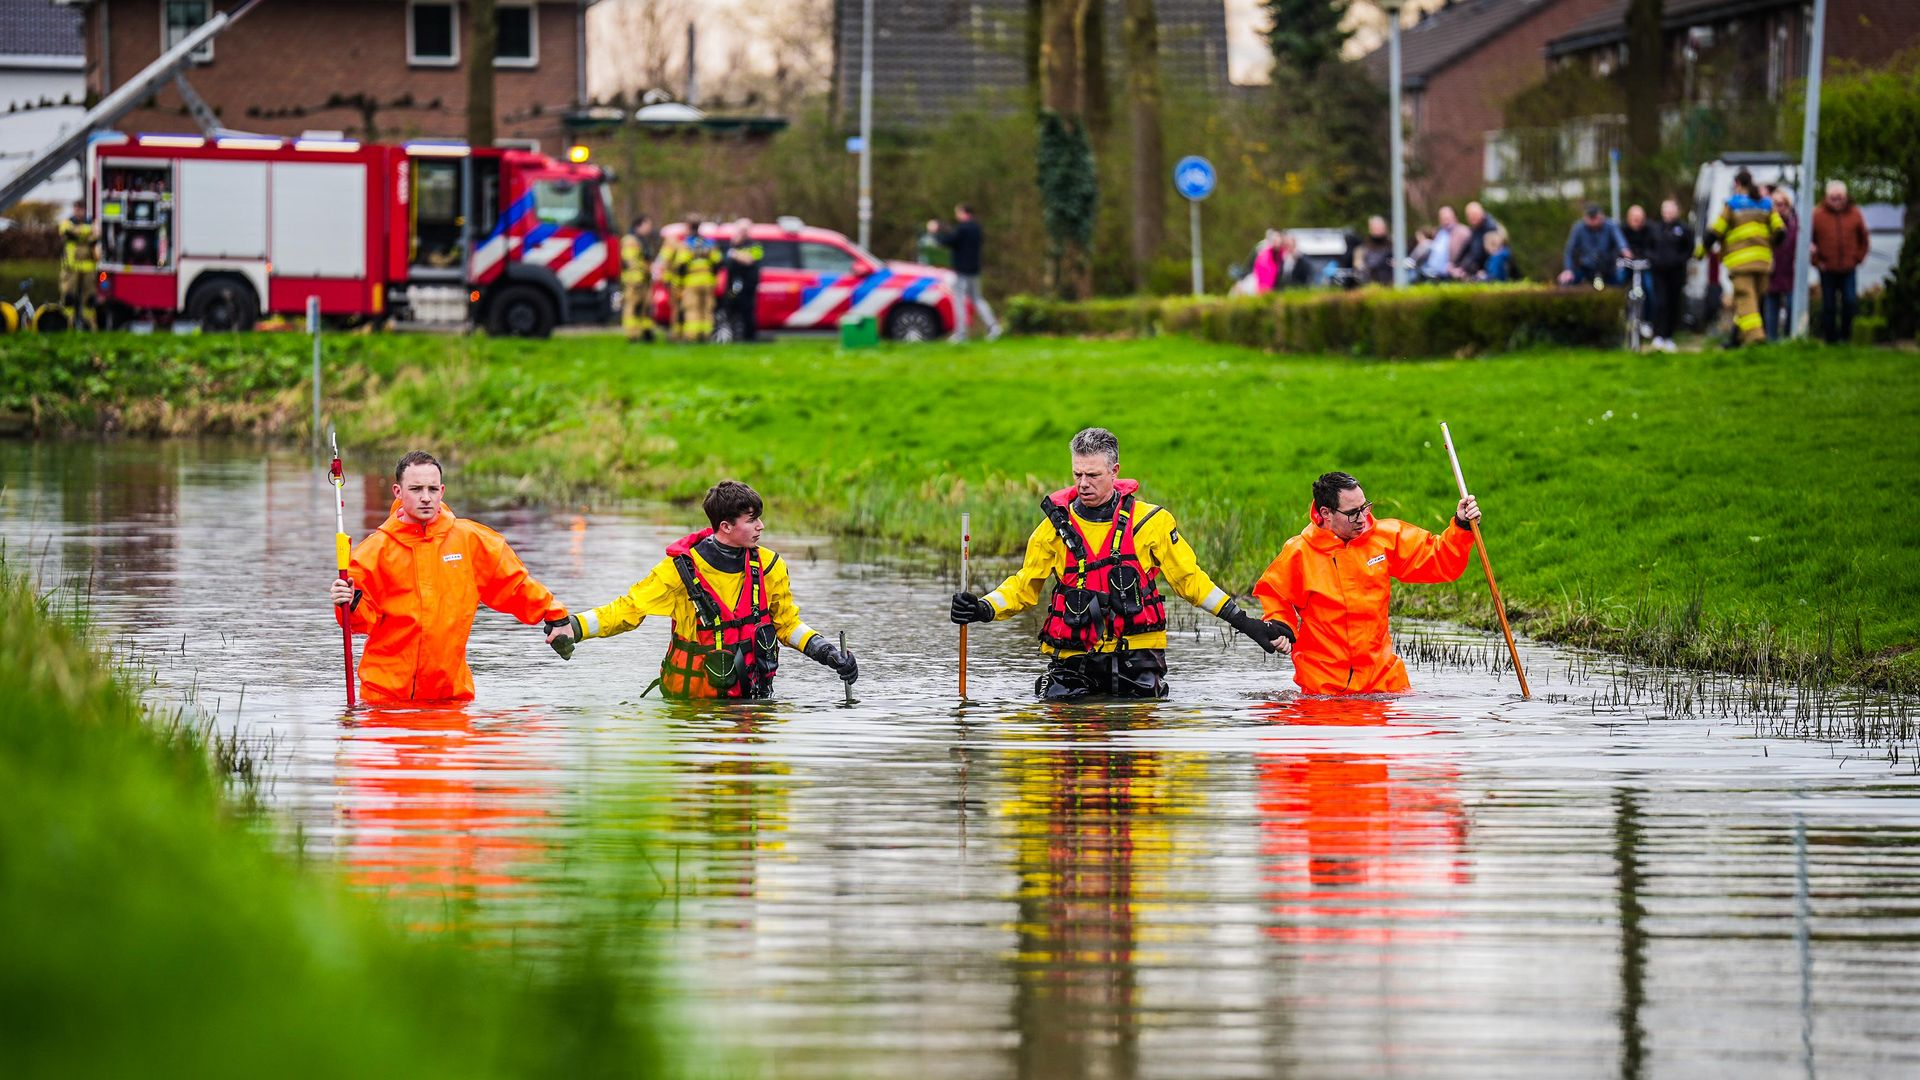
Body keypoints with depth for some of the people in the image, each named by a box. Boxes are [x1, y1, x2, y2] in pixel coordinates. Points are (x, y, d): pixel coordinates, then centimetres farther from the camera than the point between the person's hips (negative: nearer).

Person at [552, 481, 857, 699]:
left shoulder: (769, 568, 3)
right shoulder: (681, 569, -10)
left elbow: (787, 624, 15)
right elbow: (627, 610, -4)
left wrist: (829, 654, 1)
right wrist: (574, 628, -17)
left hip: (749, 693, 4)